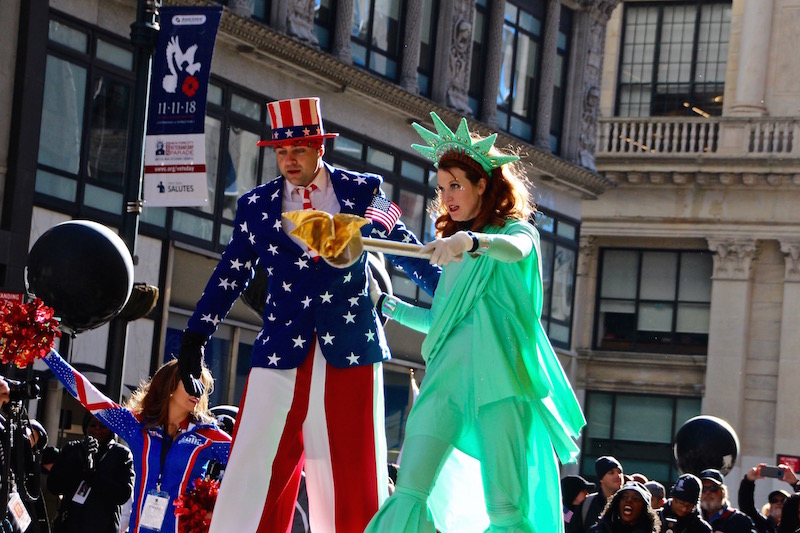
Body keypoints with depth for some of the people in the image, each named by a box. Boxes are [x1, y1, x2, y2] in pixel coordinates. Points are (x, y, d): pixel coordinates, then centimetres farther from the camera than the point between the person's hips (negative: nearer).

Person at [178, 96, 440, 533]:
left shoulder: (363, 192, 7)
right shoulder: (256, 206, 11)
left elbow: (406, 251, 12)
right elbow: (229, 277, 15)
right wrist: (196, 337, 11)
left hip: (350, 350, -1)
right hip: (282, 351, 1)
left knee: (353, 475, -1)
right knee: (255, 476, -6)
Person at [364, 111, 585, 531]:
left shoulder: (517, 230, 6)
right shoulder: (453, 247, 25)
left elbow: (514, 250, -21)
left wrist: (472, 241, -41)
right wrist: (387, 305, 30)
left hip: (499, 378, -5)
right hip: (448, 373, 5)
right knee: (408, 495, -11)